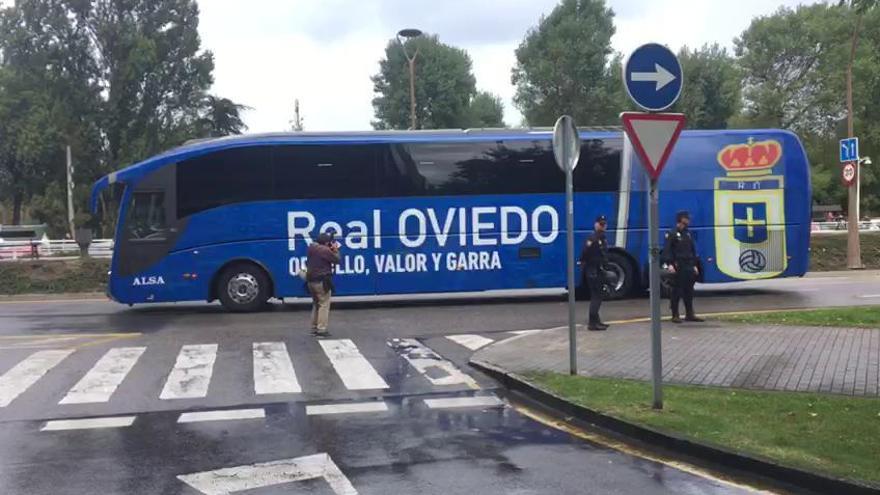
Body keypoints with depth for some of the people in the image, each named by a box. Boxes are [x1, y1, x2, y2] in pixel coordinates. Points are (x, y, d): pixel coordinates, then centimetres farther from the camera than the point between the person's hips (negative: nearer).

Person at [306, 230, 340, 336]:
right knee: (324, 305, -2)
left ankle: (314, 328, 22)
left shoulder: (311, 247, 7)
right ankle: (321, 329, -6)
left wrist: (331, 250, 9)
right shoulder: (325, 250, -19)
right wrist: (335, 250, 3)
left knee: (316, 304, 19)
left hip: (311, 280, 8)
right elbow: (336, 260, -10)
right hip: (322, 281, -8)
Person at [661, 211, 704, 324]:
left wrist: (694, 265, 17)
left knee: (689, 291, 9)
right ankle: (675, 315, 2)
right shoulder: (672, 234, -7)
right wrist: (669, 264, -23)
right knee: (677, 291, -3)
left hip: (689, 267, 7)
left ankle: (690, 314, 16)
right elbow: (667, 250, -13)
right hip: (678, 267, -7)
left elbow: (693, 250, 22)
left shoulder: (688, 234, 16)